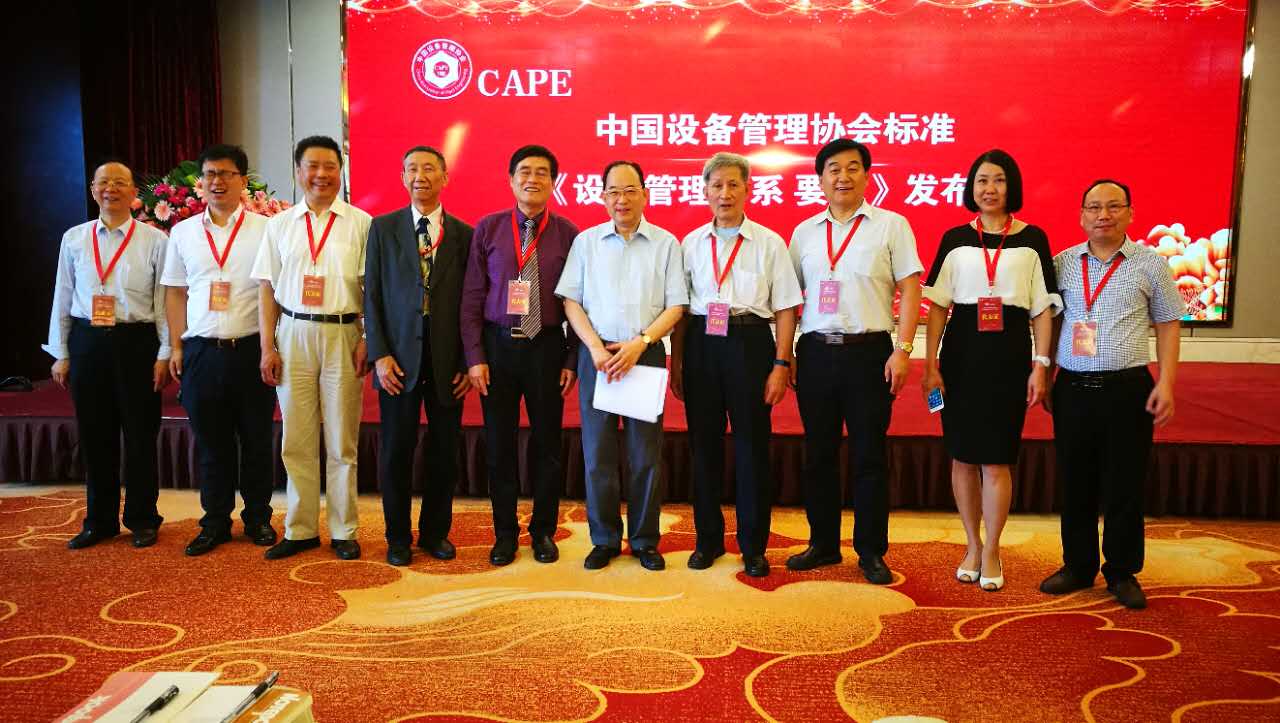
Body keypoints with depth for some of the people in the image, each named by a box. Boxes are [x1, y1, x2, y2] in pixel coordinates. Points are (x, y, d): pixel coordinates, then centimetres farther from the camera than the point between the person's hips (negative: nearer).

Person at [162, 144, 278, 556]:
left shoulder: (263, 229, 0)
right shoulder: (183, 232, 10)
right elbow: (175, 292, 13)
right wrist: (177, 346, 6)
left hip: (250, 348, -2)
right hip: (201, 351, 3)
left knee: (256, 440, 7)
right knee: (210, 441, 10)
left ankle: (257, 518, 21)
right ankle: (215, 522, 22)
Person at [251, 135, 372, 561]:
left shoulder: (361, 223, 1)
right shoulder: (279, 225, 9)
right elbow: (267, 290, 9)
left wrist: (367, 341, -8)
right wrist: (267, 347, 3)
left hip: (343, 335, -2)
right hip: (293, 335, 3)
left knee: (341, 442, 5)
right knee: (297, 441, 8)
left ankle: (343, 531, 16)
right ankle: (300, 530, 20)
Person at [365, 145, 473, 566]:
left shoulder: (464, 234, 6)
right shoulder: (383, 228, 6)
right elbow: (372, 295, 3)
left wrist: (469, 361, -2)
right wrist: (379, 354, -6)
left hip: (448, 359, 1)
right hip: (398, 355, 0)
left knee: (445, 452, 7)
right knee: (396, 451, 5)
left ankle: (436, 531, 24)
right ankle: (398, 537, 21)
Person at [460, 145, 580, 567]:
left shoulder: (568, 233, 0)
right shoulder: (487, 229, 2)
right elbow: (472, 296, 1)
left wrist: (573, 359, -2)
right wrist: (474, 357, -4)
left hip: (547, 346, 0)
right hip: (498, 344, 1)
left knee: (547, 442, 8)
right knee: (499, 444, 7)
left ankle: (543, 532, 24)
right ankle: (505, 532, 22)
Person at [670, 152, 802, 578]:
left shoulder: (769, 243, 2)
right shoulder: (691, 244, 9)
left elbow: (785, 309, 0)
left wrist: (781, 364, -6)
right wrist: (676, 361, 5)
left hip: (750, 342, -2)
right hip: (701, 345, 2)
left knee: (752, 445, 4)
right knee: (703, 444, 9)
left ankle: (753, 547, 18)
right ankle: (708, 539, 25)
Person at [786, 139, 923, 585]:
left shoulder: (890, 225, 2)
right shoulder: (805, 232, 12)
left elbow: (910, 290, -2)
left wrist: (902, 350, -11)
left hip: (868, 351, -3)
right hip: (815, 351, 3)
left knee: (869, 456, 3)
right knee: (818, 454, 9)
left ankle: (871, 552, 15)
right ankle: (823, 543, 23)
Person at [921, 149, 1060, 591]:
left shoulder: (1031, 239, 3)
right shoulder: (955, 239, 5)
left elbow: (1043, 309, 3)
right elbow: (937, 305, 4)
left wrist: (1040, 365, -4)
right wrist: (930, 364, -2)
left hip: (1010, 353, -1)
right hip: (961, 352, 1)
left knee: (996, 459, 1)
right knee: (963, 456, 7)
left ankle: (992, 552, 16)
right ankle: (973, 546, 23)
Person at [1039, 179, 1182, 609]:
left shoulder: (1151, 264, 3)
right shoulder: (1062, 263, 7)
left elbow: (1167, 326, 4)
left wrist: (1166, 383, -6)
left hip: (1128, 389, -1)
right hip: (1072, 388, 2)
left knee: (1125, 487, 5)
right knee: (1075, 485, 10)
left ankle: (1123, 573, 21)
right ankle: (1077, 566, 24)